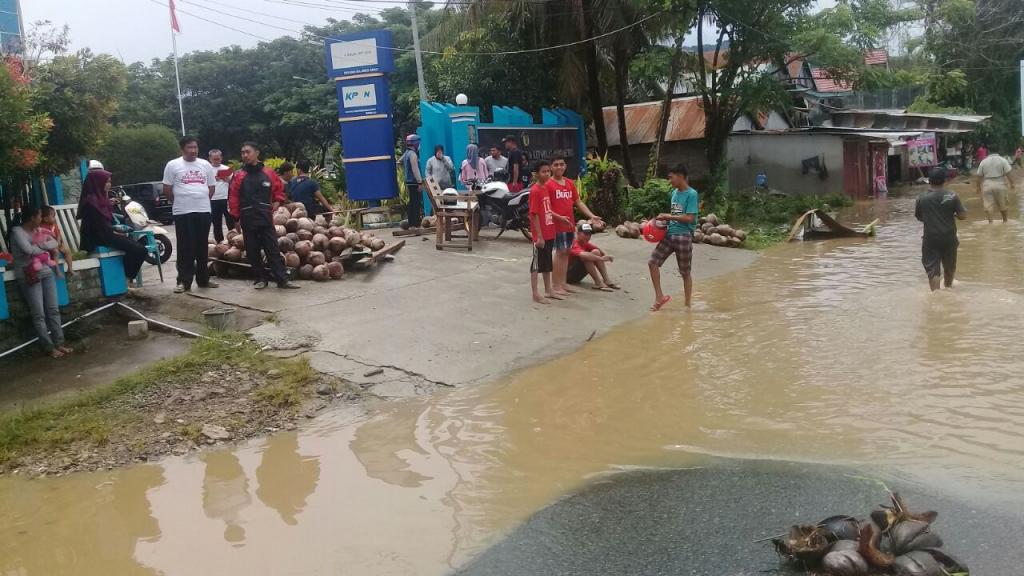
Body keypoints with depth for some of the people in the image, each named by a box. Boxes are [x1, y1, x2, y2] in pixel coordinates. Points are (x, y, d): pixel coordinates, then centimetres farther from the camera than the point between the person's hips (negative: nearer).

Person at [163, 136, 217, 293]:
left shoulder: (205, 165, 9)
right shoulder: (173, 165, -1)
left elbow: (211, 188, 15)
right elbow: (167, 189, 3)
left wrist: (202, 201, 11)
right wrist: (180, 202, 9)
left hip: (203, 211, 3)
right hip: (183, 212, -3)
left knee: (202, 247, 10)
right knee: (186, 248, -2)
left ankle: (203, 279, 18)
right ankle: (184, 281, 2)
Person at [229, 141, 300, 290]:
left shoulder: (268, 173, 3)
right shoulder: (239, 176, 0)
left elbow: (279, 188, 18)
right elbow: (233, 197, 1)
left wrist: (277, 202, 6)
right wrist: (236, 217, -1)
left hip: (266, 219, 0)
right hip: (248, 220, 0)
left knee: (273, 250, -1)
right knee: (253, 252, 6)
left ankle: (282, 279, 0)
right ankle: (260, 279, 16)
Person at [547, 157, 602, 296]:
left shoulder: (570, 183, 13)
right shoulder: (548, 184, -9)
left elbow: (578, 202, 15)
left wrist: (591, 216, 5)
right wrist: (559, 217, -24)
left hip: (570, 224, 7)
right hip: (557, 224, -7)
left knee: (566, 252, 11)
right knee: (560, 252, -5)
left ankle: (563, 283, 20)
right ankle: (556, 285, 0)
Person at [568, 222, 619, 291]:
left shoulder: (585, 244, 6)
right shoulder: (575, 245, -22)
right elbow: (584, 254, -43)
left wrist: (606, 256, -16)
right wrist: (601, 259, -44)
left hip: (578, 276, 9)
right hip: (569, 275, -9)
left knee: (596, 252, -7)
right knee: (587, 257, -30)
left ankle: (606, 280, -14)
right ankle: (598, 283, -29)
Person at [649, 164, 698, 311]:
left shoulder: (691, 194, -13)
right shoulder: (674, 192, 11)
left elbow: (689, 218, -19)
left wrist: (668, 216, -16)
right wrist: (664, 219, 2)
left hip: (684, 237, -7)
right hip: (669, 234, 7)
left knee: (685, 272, 4)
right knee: (653, 262, -3)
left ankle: (687, 305, 17)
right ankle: (660, 297, 7)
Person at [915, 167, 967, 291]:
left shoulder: (922, 198, -6)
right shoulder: (952, 196, -6)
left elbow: (918, 217, 6)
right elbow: (963, 215, -7)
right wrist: (952, 215, 13)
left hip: (930, 239, -2)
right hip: (949, 238, 2)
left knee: (932, 269, -1)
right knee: (949, 267, 23)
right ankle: (948, 287, 45)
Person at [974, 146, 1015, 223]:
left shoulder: (983, 161, 5)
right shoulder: (1002, 160, -1)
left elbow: (978, 176, 5)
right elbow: (1008, 173, -7)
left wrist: (978, 188, 13)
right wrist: (1011, 183, 2)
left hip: (987, 185, 0)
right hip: (1000, 185, 0)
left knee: (988, 205, 0)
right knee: (1003, 205, 15)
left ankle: (990, 221, -9)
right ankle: (1005, 221, 28)